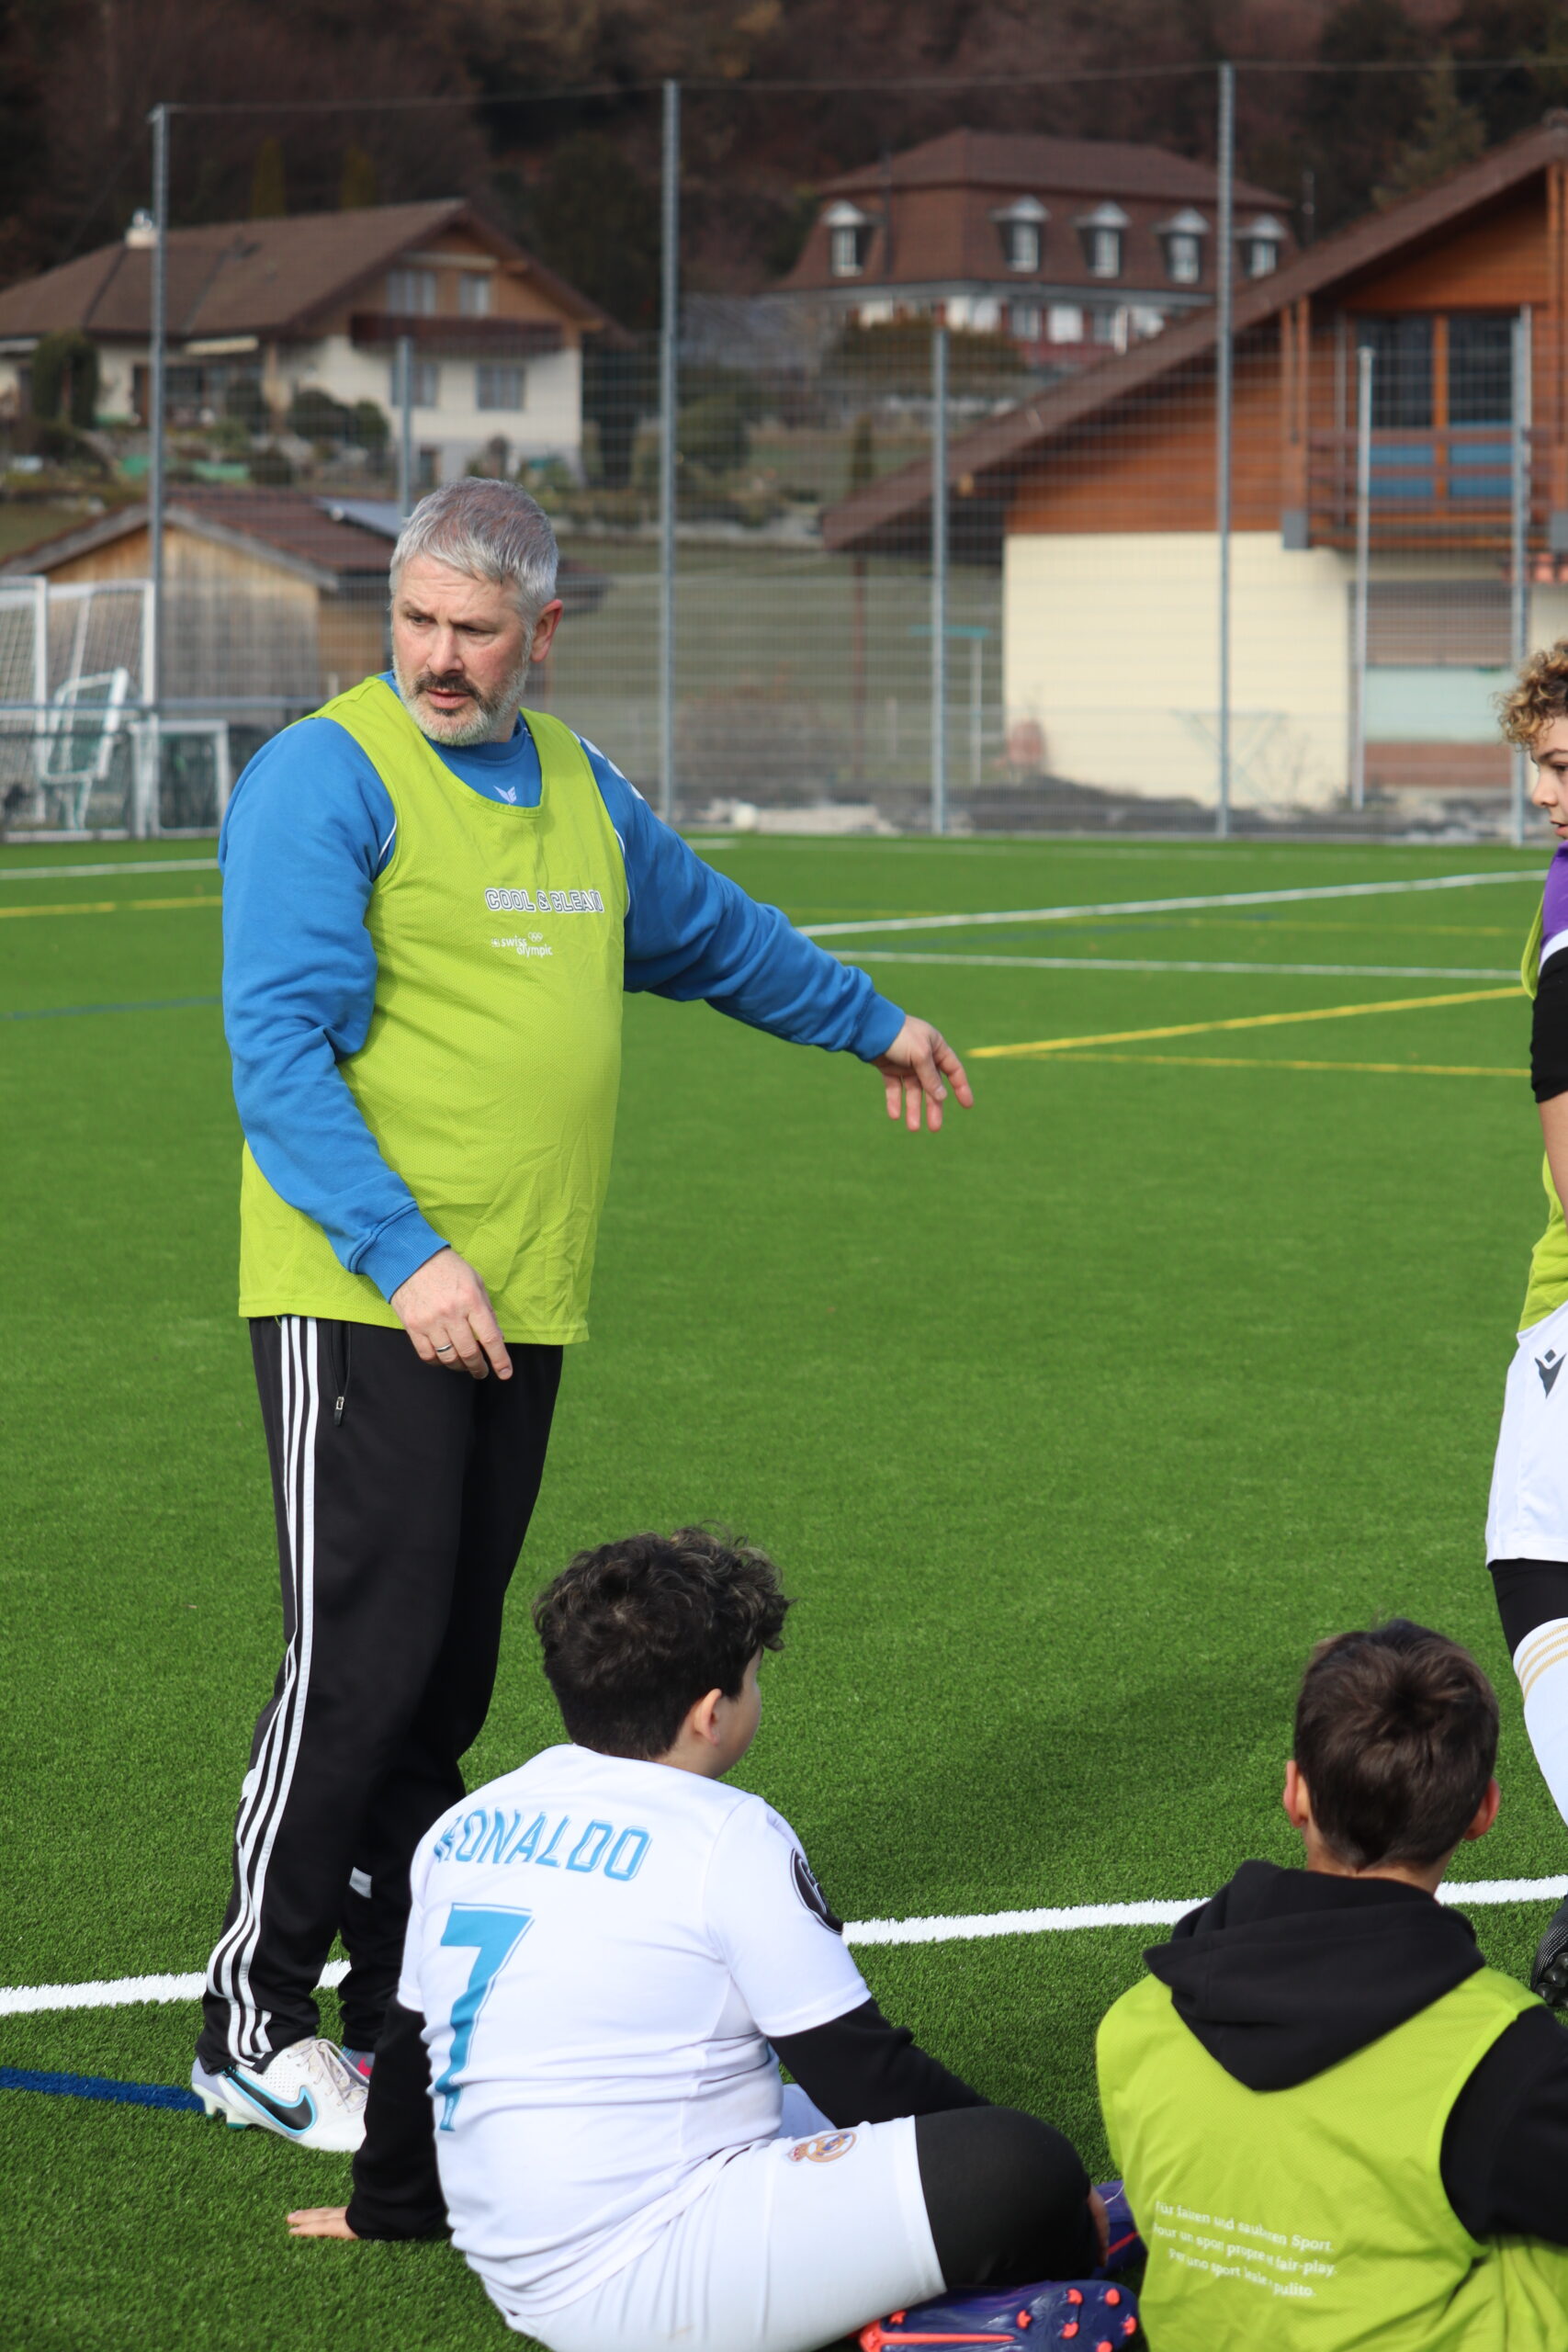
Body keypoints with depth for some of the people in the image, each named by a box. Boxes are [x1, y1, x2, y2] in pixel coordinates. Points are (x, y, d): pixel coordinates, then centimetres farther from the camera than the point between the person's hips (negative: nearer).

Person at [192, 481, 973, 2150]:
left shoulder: (579, 790, 16)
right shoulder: (325, 777, -8)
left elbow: (712, 933, 36)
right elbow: (279, 1047, -15)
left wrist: (871, 1022, 48)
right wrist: (403, 1259, -22)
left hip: (518, 1307, 7)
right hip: (357, 1304, -7)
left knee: (453, 1663, 9)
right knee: (362, 1651, -10)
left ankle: (402, 2004, 16)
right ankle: (254, 2026, -2)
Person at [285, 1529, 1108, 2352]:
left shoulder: (464, 1828, 12)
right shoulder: (729, 1840, -9)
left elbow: (407, 2046, 25)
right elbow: (861, 2070, -6)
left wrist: (386, 2208, 42)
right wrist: (1018, 2183, 8)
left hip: (517, 2274, 8)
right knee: (1025, 2165, -12)